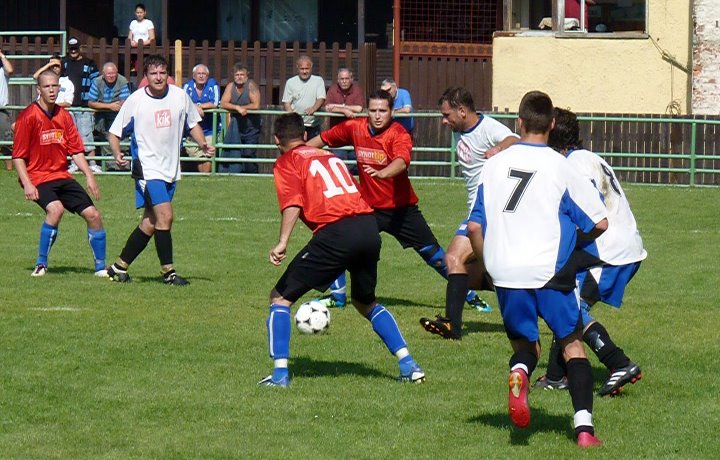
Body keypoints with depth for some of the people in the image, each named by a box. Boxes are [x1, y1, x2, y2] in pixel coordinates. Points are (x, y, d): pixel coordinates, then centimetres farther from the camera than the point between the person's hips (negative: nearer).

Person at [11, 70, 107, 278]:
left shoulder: (64, 116, 7)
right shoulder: (29, 117, -10)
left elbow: (76, 150, 11)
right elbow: (18, 156, -10)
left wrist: (89, 176, 0)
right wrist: (27, 184, -20)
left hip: (62, 176, 6)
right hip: (38, 178, -6)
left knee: (93, 214, -1)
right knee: (55, 208, -33)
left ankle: (100, 268, 15)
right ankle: (41, 265, -19)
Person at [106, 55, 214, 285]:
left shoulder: (180, 96, 2)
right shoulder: (135, 100, -8)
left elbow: (193, 123, 17)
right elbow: (114, 132, -1)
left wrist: (203, 144, 0)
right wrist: (117, 154, -19)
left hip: (171, 169, 5)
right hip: (147, 168, -5)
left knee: (150, 223, 8)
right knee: (165, 215, -18)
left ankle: (120, 266, 21)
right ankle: (168, 271, -8)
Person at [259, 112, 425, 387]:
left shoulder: (287, 163, 8)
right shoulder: (329, 156, 28)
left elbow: (293, 203, -9)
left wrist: (282, 243, -18)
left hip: (335, 232, -6)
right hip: (369, 227, 6)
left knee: (281, 297, 8)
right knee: (366, 303, 28)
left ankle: (280, 373, -2)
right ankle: (408, 364, 18)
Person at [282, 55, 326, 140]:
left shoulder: (318, 81, 5)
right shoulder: (291, 82, 7)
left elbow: (321, 99, -6)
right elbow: (286, 103, 7)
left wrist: (313, 108, -27)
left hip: (313, 125, 0)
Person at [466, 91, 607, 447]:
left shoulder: (494, 164, 6)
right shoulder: (560, 166, -3)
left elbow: (474, 227, 7)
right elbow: (599, 222, -1)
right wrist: (574, 240, 20)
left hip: (505, 271, 2)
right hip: (550, 270, -2)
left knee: (524, 343, 19)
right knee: (572, 344, 11)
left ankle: (519, 372, -19)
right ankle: (584, 427, -4)